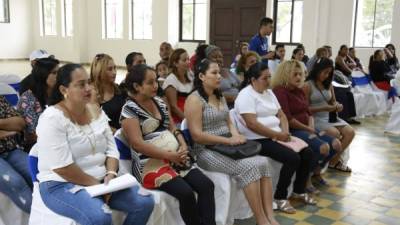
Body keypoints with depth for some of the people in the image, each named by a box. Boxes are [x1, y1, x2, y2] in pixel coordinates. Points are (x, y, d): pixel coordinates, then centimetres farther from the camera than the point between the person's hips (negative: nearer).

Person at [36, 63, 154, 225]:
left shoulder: (96, 111, 6)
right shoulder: (52, 118, -16)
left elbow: (111, 149, 7)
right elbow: (62, 167, -22)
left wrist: (110, 176, -11)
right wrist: (94, 183, -16)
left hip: (100, 181, 7)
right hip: (62, 184, -6)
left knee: (145, 202, -9)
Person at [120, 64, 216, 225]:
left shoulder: (159, 102, 14)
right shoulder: (130, 109, -8)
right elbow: (138, 144, -17)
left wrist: (183, 146, -5)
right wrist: (169, 155, -19)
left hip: (173, 157, 7)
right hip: (150, 163, -7)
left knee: (206, 185, -13)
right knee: (186, 192, -26)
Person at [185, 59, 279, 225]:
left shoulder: (220, 97, 16)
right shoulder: (194, 100, -10)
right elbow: (197, 135, -17)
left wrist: (236, 135, -3)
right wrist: (228, 140, -18)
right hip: (206, 151, -7)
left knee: (262, 162, -15)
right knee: (248, 167, -26)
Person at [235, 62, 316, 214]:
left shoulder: (269, 92, 15)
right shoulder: (246, 95, -13)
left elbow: (281, 115, 16)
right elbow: (252, 124, -23)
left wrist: (285, 132, -6)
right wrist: (278, 135, -19)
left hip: (277, 136, 9)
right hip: (258, 140, -9)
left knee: (307, 153, -3)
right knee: (293, 158, -24)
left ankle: (299, 191, 15)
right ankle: (280, 197, -6)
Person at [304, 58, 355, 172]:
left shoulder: (329, 84, 12)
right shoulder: (307, 86, -9)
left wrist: (337, 106, -5)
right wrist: (323, 108, -20)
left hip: (330, 116, 7)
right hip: (315, 118, -7)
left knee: (350, 132, -12)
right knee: (335, 133, -29)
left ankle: (334, 161, -2)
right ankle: (334, 160, -3)